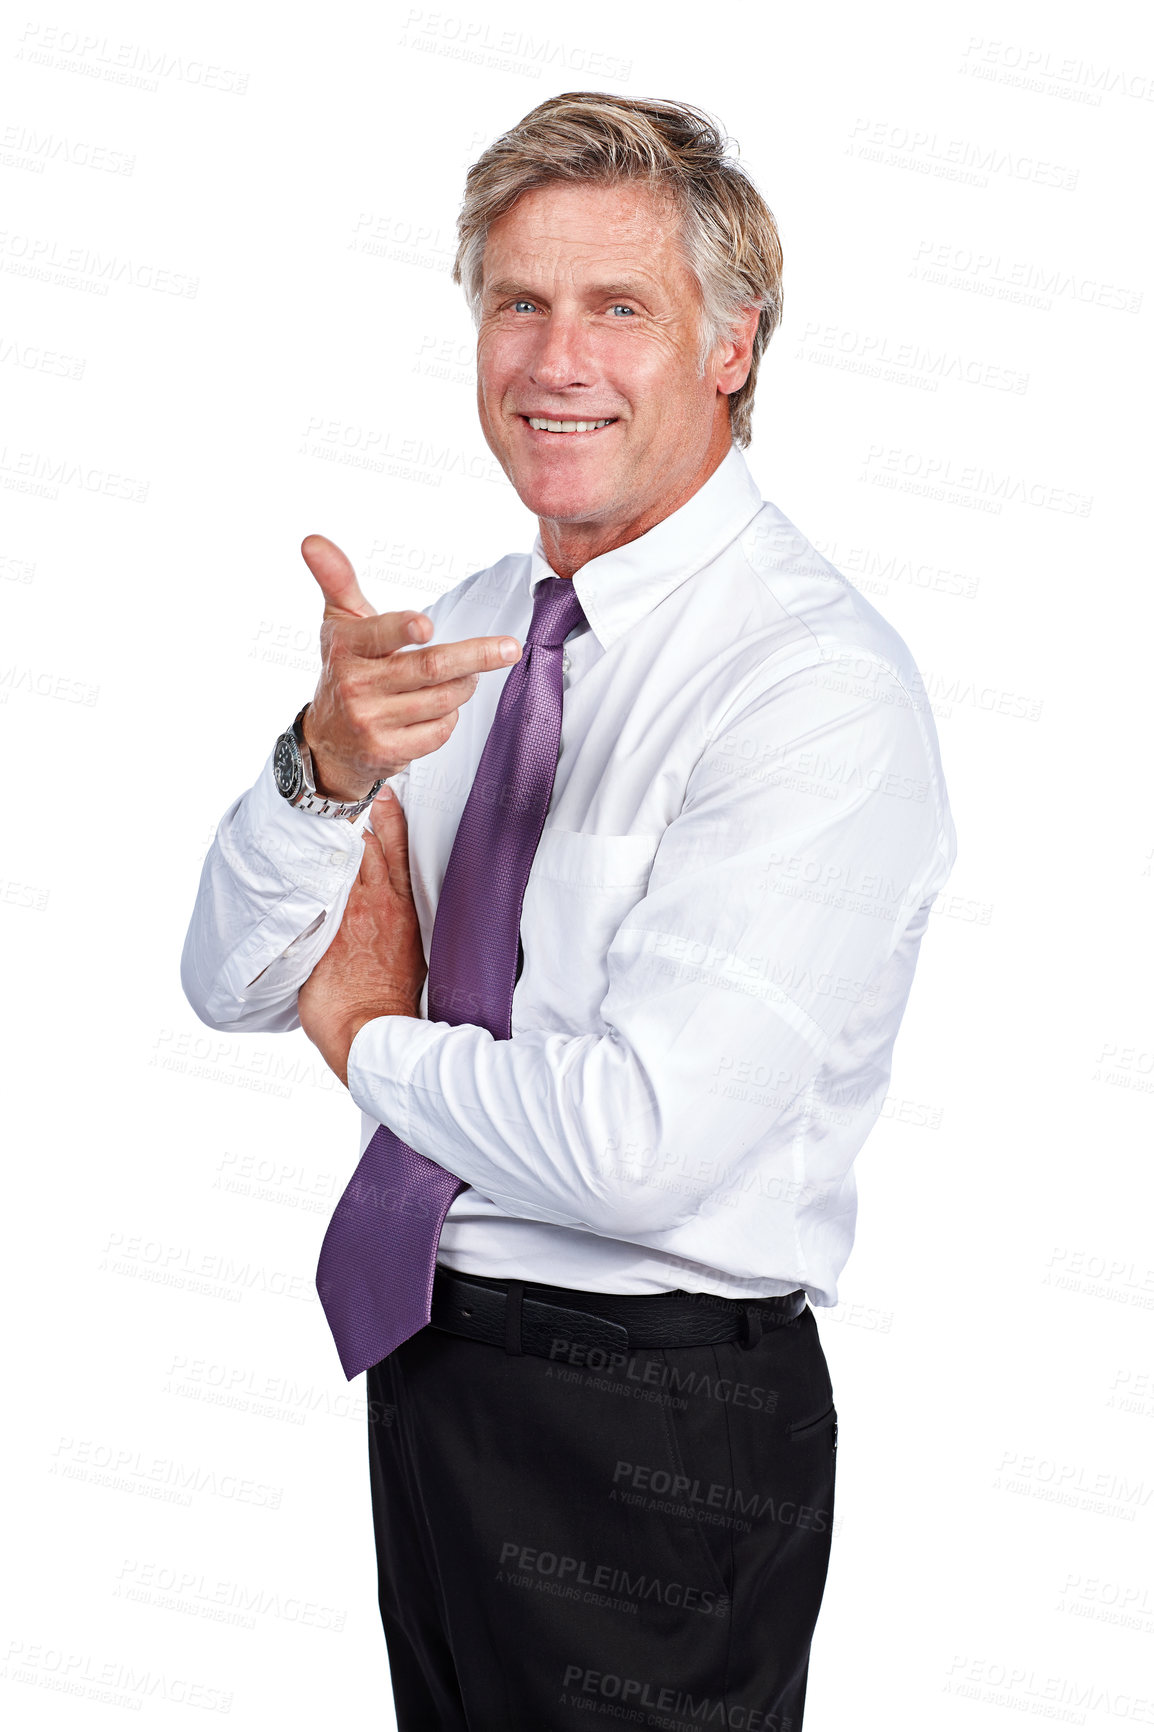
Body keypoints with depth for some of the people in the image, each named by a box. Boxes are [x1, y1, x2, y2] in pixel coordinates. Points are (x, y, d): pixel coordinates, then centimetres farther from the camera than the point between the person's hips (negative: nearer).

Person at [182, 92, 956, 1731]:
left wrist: (373, 1038, -10)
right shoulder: (468, 628, 6)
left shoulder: (819, 684, -19)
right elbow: (231, 981, 3)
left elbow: (637, 1144, -28)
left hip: (653, 1427, -7)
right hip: (432, 1361, 7)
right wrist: (328, 765, -17)